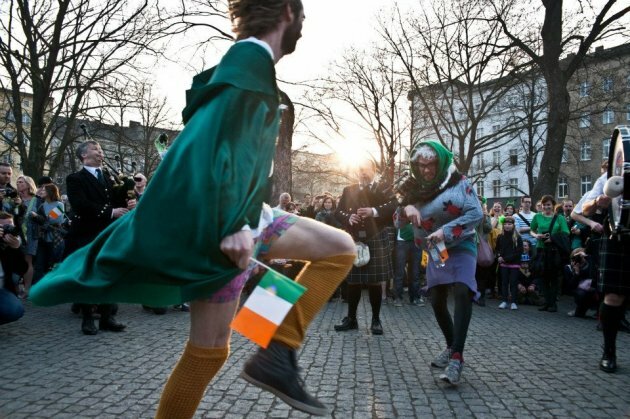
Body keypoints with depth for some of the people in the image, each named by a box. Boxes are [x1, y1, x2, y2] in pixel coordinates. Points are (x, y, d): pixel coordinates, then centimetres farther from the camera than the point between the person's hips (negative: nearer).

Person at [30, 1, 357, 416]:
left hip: (240, 214, 10)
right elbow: (221, 140, -24)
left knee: (340, 248, 8)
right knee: (209, 350, -2)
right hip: (224, 224, -10)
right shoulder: (251, 58, -12)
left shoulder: (251, 62, 19)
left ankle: (278, 354, 1)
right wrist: (233, 225, -27)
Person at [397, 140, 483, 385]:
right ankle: (451, 347, 31)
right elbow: (399, 222, 4)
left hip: (460, 248, -6)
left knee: (463, 292, -26)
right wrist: (406, 208, -20)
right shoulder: (417, 189, 5)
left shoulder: (459, 183, -9)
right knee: (437, 302, 10)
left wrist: (445, 231, -27)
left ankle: (457, 357, -27)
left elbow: (476, 214, -17)